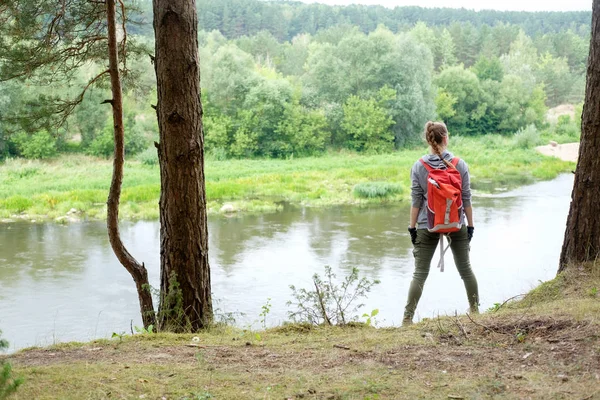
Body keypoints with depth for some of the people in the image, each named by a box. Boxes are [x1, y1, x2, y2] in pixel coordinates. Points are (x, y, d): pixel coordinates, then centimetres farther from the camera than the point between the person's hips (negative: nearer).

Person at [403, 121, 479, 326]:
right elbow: (466, 198, -2)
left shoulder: (418, 167, -7)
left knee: (420, 273, 4)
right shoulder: (460, 165, -5)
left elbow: (416, 200, -6)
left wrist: (412, 226, 2)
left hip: (428, 226, -1)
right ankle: (475, 309, 26)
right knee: (465, 269, 17)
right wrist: (470, 225, 6)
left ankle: (408, 318, 1)